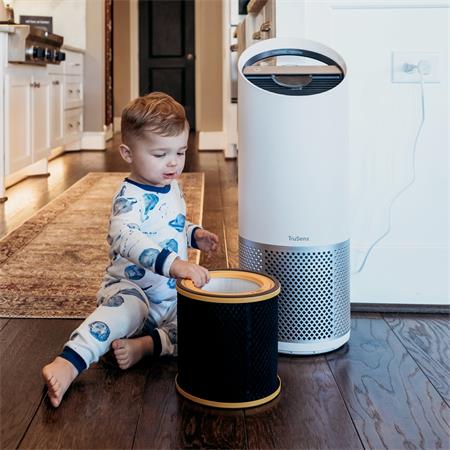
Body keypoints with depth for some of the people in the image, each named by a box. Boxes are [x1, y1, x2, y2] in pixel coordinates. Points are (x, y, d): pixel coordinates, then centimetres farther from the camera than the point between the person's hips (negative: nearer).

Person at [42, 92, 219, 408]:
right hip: (131, 287, -8)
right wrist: (173, 264, -56)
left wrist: (195, 235, 6)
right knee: (127, 307, -39)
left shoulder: (173, 188, 8)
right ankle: (69, 363, -48)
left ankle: (147, 344, -22)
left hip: (174, 293, 8)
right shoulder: (130, 198, -19)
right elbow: (124, 236, -42)